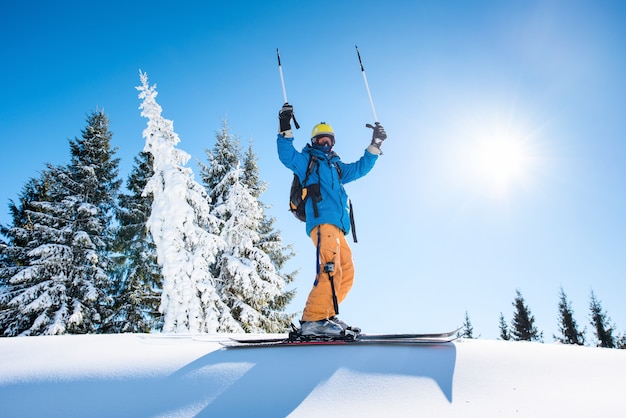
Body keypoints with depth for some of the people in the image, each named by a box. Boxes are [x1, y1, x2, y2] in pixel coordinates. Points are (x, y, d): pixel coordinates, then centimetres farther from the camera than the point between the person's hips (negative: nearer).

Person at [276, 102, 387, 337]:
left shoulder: (337, 167, 33)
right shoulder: (306, 160, 15)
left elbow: (360, 168, 36)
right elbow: (287, 156, -2)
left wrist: (375, 144, 32)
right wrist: (285, 129, -12)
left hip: (337, 225, 8)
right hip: (322, 220, -8)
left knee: (346, 273, 0)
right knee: (330, 268, -25)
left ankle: (326, 316, 2)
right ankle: (314, 319, -30)